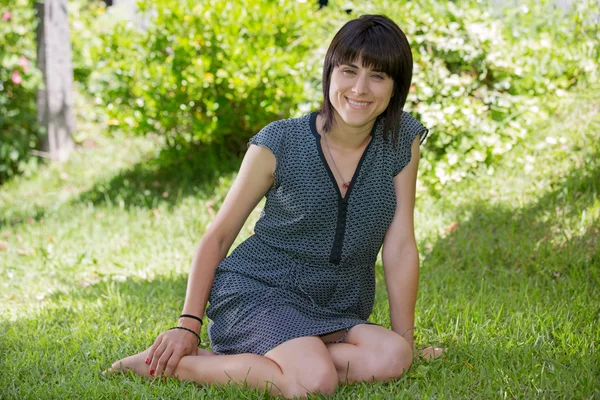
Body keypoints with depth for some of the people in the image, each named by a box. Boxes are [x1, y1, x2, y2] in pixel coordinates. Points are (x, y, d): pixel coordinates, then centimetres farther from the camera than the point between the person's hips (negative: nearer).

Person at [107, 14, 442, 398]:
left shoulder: (403, 140, -2)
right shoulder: (280, 143, -9)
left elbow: (400, 248, -3)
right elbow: (218, 236, -1)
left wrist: (405, 342, -5)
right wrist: (189, 324, -7)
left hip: (334, 314, 5)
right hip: (254, 293, -5)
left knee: (391, 359, -29)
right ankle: (174, 362, -14)